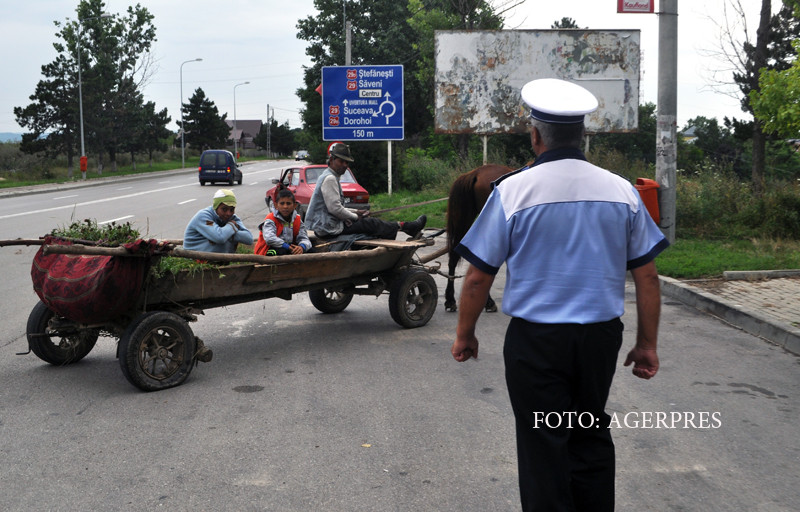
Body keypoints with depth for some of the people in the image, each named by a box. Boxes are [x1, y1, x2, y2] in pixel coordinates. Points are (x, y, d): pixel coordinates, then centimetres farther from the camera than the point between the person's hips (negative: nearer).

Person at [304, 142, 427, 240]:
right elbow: (334, 208, -22)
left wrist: (355, 212, 12)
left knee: (369, 222, 10)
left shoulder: (331, 177, 19)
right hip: (329, 229, -10)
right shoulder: (329, 178, -16)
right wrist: (355, 217, -8)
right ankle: (406, 227, 2)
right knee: (370, 224, -7)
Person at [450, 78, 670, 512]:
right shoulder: (622, 191, 0)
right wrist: (647, 344, 11)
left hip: (535, 340, -3)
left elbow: (478, 276, -7)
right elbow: (646, 276, 2)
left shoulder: (512, 190, -9)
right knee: (591, 435, 20)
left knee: (543, 444, 7)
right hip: (601, 335, 4)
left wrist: (464, 335, 6)